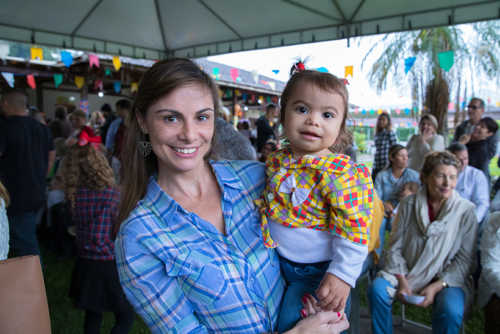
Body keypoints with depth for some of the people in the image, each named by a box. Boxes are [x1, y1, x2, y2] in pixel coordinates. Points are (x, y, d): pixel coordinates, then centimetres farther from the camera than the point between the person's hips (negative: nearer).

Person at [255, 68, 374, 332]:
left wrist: (343, 275, -23)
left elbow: (352, 229, -22)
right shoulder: (275, 161, -4)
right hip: (276, 261, 6)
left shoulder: (340, 173, -24)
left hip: (316, 271, -6)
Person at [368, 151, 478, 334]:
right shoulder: (408, 204, -1)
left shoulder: (466, 210, -5)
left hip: (447, 278, -1)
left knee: (451, 311, -30)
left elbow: (465, 259, -6)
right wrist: (402, 280, -13)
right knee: (377, 290, -23)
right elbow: (395, 247, 0)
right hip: (407, 273, 2)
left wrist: (436, 287, -15)